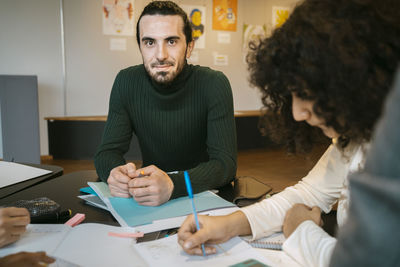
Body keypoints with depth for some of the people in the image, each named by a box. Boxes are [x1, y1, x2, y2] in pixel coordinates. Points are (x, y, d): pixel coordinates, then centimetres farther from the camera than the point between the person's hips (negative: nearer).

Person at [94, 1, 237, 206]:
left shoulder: (214, 84, -17)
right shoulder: (127, 82, -8)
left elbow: (226, 162, -22)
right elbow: (107, 152, -7)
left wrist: (172, 185, -40)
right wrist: (116, 173, -31)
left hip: (204, 195, -3)